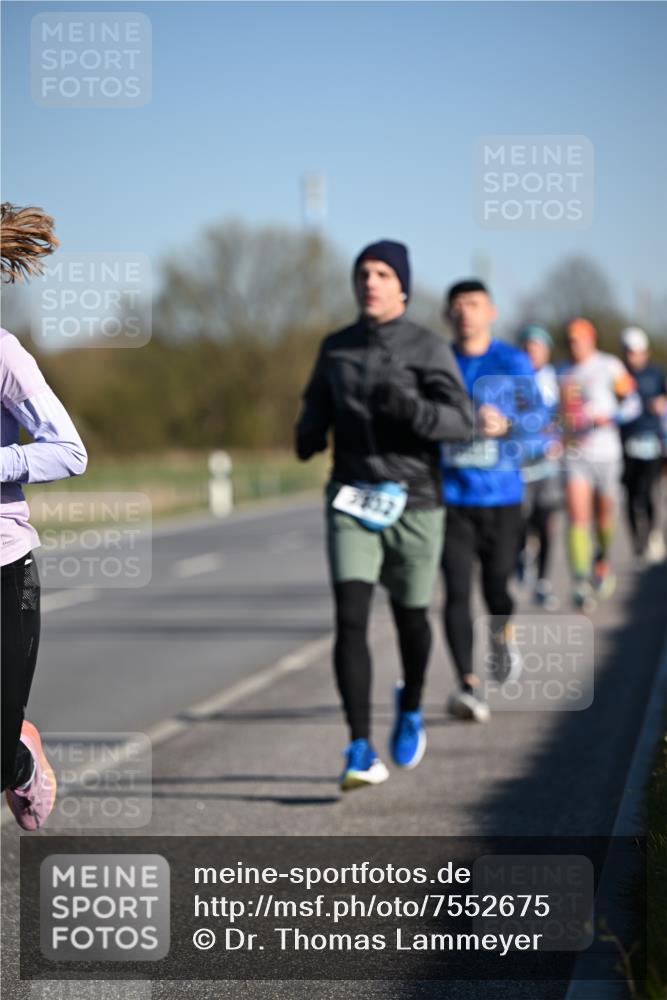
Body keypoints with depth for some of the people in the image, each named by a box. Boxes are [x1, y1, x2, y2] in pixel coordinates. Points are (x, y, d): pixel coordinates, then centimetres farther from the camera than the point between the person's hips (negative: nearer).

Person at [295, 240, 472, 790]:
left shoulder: (428, 348, -3)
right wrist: (308, 434, 0)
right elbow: (317, 405, 23)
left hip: (414, 502, -2)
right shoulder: (335, 348, 8)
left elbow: (460, 420, -12)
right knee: (350, 619, -13)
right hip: (351, 502, 2)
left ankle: (411, 709, 43)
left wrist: (407, 405, -30)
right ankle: (362, 751, -15)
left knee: (410, 617, 13)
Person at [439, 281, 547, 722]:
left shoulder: (513, 363, 3)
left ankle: (504, 636, 36)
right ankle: (469, 686, -9)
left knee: (497, 588, 0)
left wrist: (506, 425, -23)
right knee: (457, 591, -10)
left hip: (501, 494, 0)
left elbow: (538, 415, -5)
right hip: (450, 498, 1)